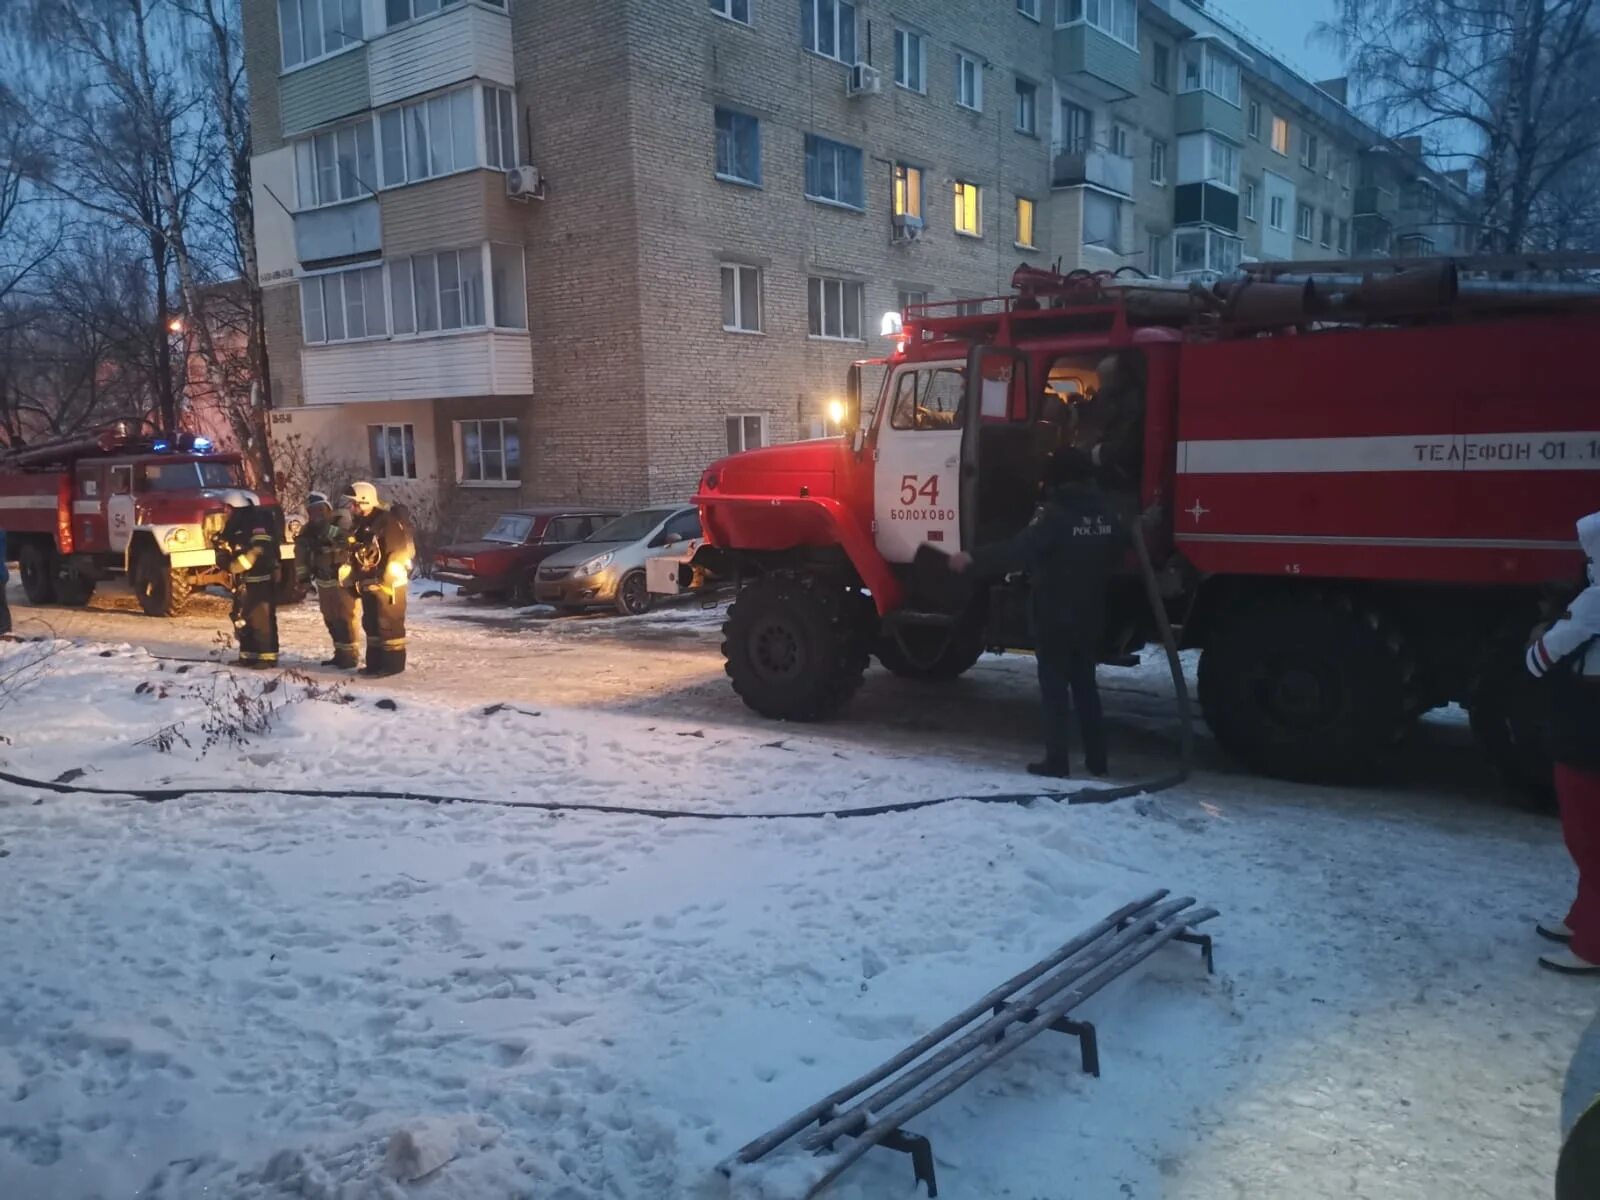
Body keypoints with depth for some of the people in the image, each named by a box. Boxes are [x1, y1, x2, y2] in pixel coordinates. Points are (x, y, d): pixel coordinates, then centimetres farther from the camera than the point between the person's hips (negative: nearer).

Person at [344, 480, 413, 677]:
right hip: (369, 584, 10)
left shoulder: (387, 522, -14)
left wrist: (386, 579, -20)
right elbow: (355, 555, 23)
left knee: (389, 623, -8)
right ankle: (375, 662, 21)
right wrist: (356, 580, 18)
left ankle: (393, 663, -3)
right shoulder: (361, 525, 15)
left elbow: (398, 551, -19)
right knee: (371, 624, 13)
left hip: (387, 584, -10)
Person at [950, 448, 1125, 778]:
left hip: (1055, 617, -6)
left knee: (1054, 688, 0)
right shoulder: (1106, 512, 3)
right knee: (1086, 685, 15)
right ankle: (1097, 758, 18)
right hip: (1090, 616, 6)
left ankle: (1057, 761, 1)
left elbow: (1018, 550, -28)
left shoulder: (1056, 514, -19)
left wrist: (973, 561, -27)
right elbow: (1116, 551, 20)